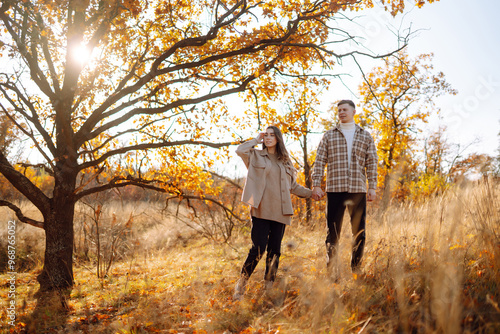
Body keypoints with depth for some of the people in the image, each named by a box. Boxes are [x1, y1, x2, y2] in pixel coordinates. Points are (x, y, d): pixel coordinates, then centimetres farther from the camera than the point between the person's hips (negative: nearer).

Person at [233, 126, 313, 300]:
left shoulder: (285, 160, 19)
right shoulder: (256, 156, 8)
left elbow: (293, 186, 25)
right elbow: (240, 150, -12)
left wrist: (311, 193, 19)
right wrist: (256, 140, 2)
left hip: (280, 212, 4)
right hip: (261, 210, -4)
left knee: (275, 251, 5)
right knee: (258, 248, -10)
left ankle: (268, 286, 17)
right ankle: (240, 286, 4)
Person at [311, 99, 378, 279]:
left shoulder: (365, 136, 13)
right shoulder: (329, 136, 10)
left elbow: (371, 163, 9)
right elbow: (320, 161, 4)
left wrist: (372, 187, -1)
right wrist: (316, 185, -5)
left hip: (358, 190, 1)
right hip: (335, 189, -1)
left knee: (359, 232, 6)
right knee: (332, 232, 1)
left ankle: (356, 269, 19)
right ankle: (332, 272, 8)